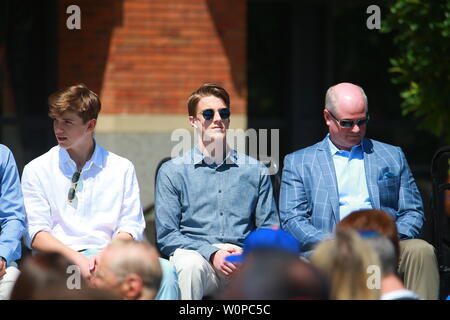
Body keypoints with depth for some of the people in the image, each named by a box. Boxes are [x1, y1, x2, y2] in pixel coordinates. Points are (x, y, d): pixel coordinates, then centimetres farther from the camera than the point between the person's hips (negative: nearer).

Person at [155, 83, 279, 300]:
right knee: (190, 263, -38)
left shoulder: (256, 171, 18)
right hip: (195, 253, 0)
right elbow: (166, 235, 4)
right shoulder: (172, 172, 12)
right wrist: (211, 253, -12)